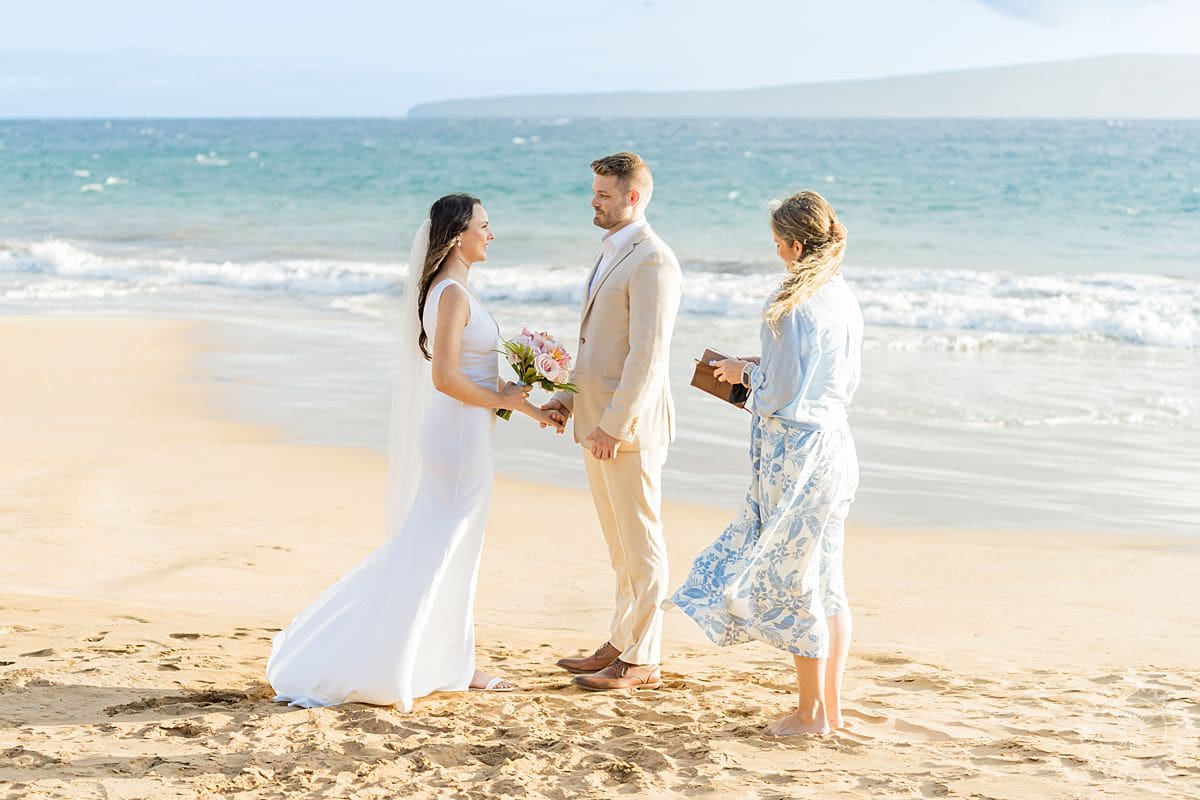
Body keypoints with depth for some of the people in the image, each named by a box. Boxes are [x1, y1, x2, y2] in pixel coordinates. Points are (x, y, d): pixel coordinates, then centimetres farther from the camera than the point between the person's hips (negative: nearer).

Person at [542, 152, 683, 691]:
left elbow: (648, 353, -21)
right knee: (621, 545, 16)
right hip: (598, 422, 10)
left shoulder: (652, 261, -15)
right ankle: (621, 643, 25)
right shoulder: (611, 254, 17)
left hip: (628, 424, -9)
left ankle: (641, 662, 5)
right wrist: (569, 397, 13)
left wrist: (614, 425, -22)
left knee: (641, 545, -1)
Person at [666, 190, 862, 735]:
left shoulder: (792, 305, -16)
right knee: (826, 578, 14)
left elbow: (782, 392, -18)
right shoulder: (845, 300, 8)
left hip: (796, 450, -8)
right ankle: (832, 706, 20)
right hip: (835, 443, 8)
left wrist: (745, 373, 1)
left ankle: (811, 712, 10)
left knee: (792, 579, 3)